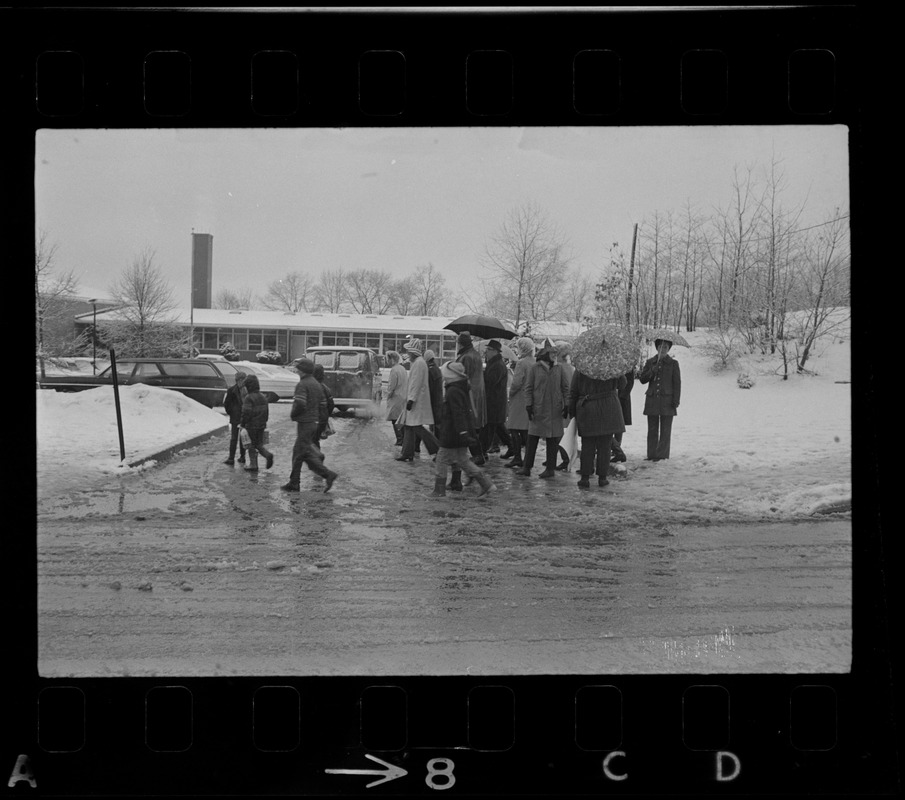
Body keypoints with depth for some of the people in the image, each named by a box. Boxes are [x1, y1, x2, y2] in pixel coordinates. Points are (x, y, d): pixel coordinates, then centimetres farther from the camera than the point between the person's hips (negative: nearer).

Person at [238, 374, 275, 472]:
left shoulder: (249, 398, -15)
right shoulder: (263, 397, 9)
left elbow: (246, 413, -19)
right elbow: (266, 411, 15)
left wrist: (242, 424, -8)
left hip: (251, 425, -7)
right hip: (261, 425, 7)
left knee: (251, 446, 4)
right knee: (259, 444, 16)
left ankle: (253, 465, 7)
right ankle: (268, 455, -9)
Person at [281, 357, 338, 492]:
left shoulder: (302, 384, -15)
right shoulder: (317, 384, 13)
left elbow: (300, 404, -25)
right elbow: (323, 404, 14)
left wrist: (293, 415, -8)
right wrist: (319, 418, 17)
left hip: (304, 423, -9)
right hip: (314, 423, 9)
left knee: (306, 453, -7)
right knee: (298, 453, 15)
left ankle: (328, 474, -13)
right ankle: (294, 483, 15)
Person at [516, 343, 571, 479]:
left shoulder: (559, 368, 6)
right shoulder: (535, 368, 1)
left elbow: (565, 388, 9)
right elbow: (528, 388, 2)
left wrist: (566, 405, 3)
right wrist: (528, 405, -6)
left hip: (554, 409, 1)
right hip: (538, 409, -1)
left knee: (552, 439, 3)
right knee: (532, 438, 0)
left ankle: (550, 469, 10)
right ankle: (527, 467, 5)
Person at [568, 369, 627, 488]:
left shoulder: (580, 369, -2)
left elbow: (573, 392, 2)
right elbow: (621, 384, 10)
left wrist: (572, 411, 10)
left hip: (586, 410, 1)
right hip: (608, 410, -1)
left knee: (587, 446, 6)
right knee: (604, 445, 8)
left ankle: (585, 478, 2)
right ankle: (602, 477, 9)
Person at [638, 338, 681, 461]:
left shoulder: (673, 363, 4)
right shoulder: (650, 362, 10)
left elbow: (677, 383, 2)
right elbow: (642, 379, 6)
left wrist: (676, 400, -6)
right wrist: (652, 371, -11)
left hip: (667, 400, -2)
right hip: (652, 400, 2)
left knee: (665, 430, -2)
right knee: (652, 430, 4)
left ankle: (662, 454, 0)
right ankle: (652, 454, 7)